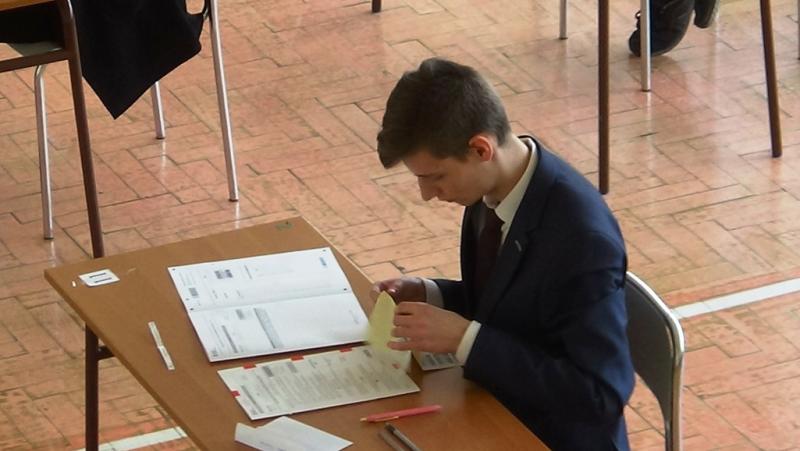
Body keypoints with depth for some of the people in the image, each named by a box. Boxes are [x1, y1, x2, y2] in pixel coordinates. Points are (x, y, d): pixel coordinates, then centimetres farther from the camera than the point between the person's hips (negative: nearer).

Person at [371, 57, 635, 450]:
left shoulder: (582, 237, -28)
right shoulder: (494, 185, -4)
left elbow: (601, 395, -26)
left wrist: (465, 339, -27)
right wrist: (427, 295, -5)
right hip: (496, 416, 7)